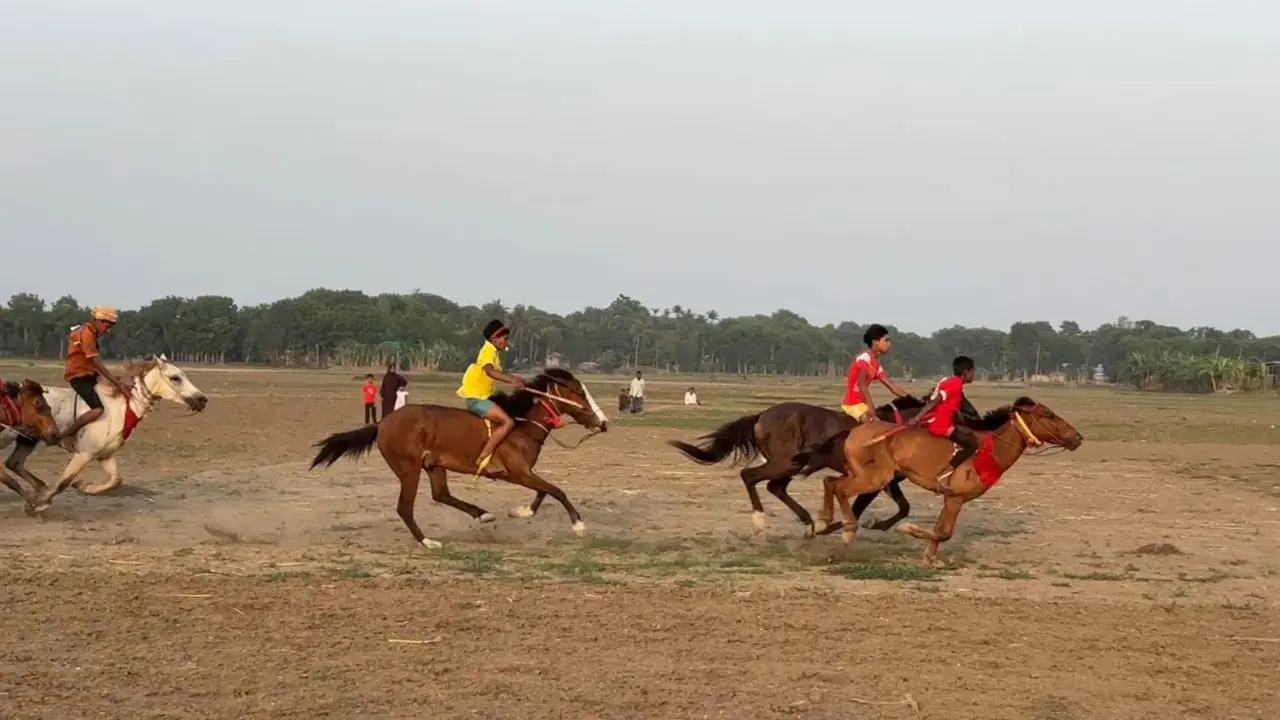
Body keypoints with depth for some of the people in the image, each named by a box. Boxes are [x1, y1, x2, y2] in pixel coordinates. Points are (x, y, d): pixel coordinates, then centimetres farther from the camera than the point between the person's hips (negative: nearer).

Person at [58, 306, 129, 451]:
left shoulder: (90, 333, 13)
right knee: (98, 409, -27)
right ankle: (67, 434, -11)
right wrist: (118, 383, -25)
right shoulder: (86, 334, -18)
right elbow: (98, 365, -24)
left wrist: (115, 381, 6)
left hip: (89, 374, 10)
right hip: (79, 376, -10)